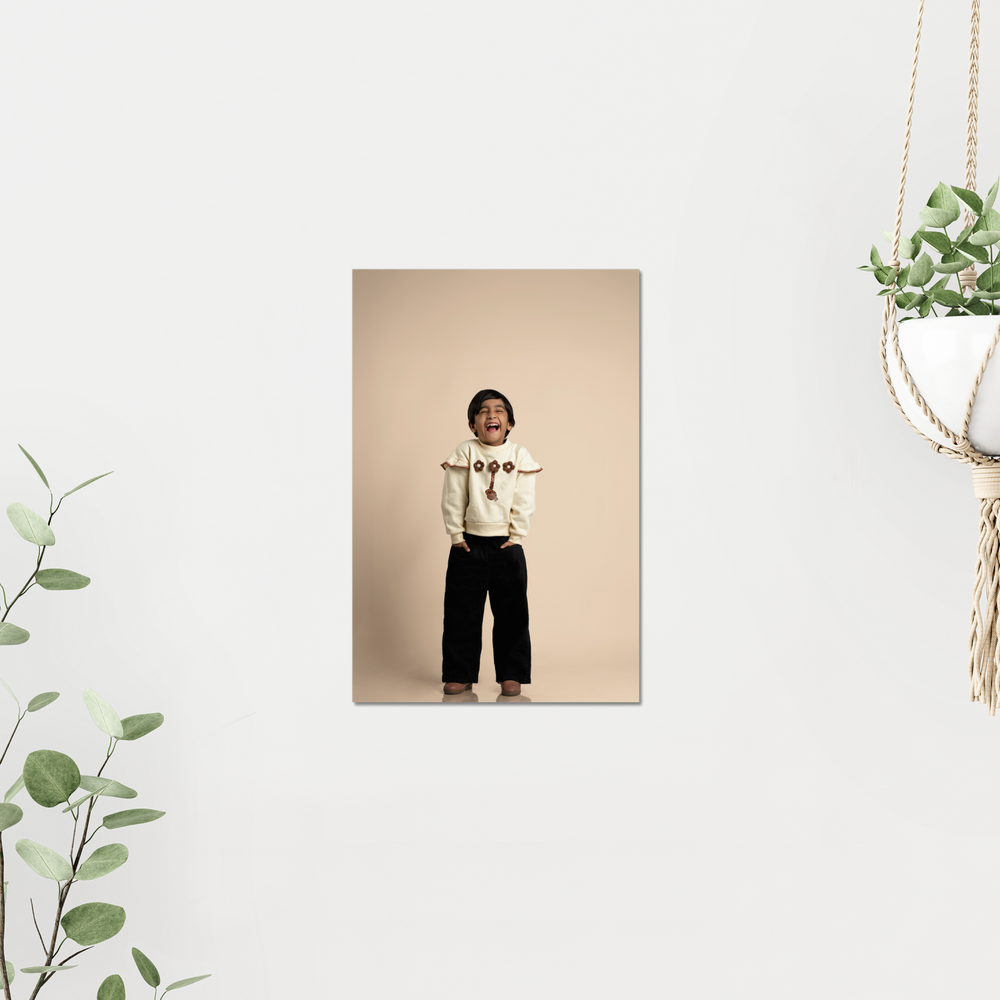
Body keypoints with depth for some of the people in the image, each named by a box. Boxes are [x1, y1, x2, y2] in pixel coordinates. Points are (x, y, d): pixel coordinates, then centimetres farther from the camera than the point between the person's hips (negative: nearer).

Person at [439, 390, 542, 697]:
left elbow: (524, 502, -2)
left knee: (511, 613, 4)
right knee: (461, 613, 4)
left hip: (507, 545, 0)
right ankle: (460, 674, 15)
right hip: (468, 545, 0)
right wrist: (457, 536, -5)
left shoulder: (519, 455, -3)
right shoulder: (464, 453, -4)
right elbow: (452, 500, -3)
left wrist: (515, 537, -5)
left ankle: (511, 674, 14)